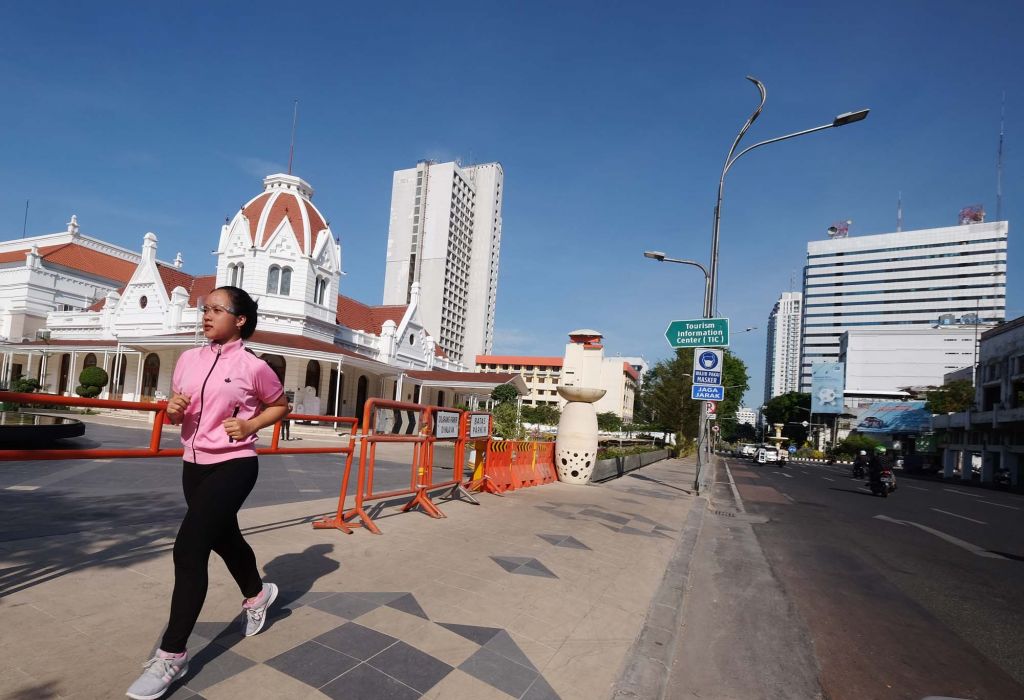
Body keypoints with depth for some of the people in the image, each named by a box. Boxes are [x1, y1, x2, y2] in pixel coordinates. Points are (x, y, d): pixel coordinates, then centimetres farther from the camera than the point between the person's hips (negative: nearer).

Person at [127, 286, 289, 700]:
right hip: (194, 465, 7)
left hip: (234, 465, -7)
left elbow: (280, 406, 3)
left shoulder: (253, 367, -11)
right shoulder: (188, 360, 4)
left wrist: (250, 425, -12)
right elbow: (177, 409, 15)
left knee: (188, 549, -12)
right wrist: (173, 410, -7)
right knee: (223, 539, 22)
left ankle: (172, 655, 2)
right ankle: (257, 595, 49)